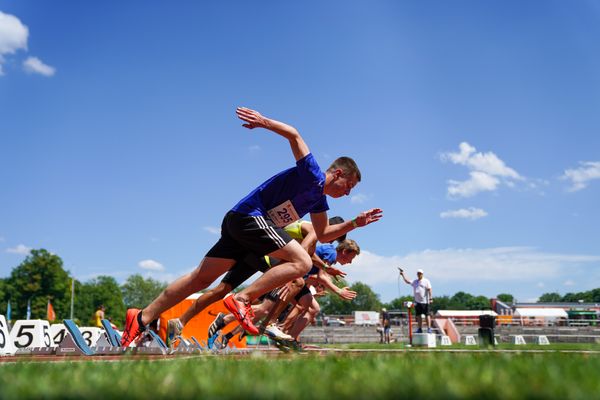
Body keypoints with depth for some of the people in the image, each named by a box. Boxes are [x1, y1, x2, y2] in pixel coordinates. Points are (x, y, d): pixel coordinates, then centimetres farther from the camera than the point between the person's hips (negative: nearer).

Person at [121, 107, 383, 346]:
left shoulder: (318, 198, 21)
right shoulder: (312, 175, -6)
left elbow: (323, 235, 30)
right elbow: (294, 135, -15)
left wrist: (355, 223, 24)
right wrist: (264, 122, -27)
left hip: (238, 223, 9)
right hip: (250, 216, -9)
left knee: (201, 278, 5)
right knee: (301, 262, -16)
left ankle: (142, 318, 7)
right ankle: (242, 300, -21)